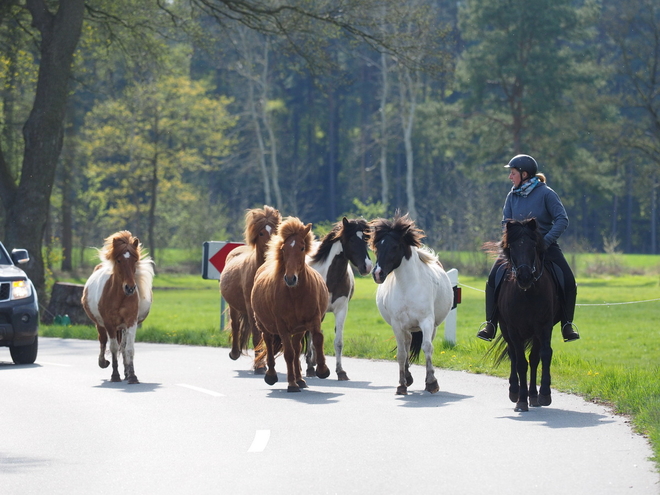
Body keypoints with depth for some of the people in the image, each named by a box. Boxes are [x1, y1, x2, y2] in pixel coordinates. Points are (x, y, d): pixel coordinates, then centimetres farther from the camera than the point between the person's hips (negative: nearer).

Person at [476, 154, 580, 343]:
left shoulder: (546, 194, -8)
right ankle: (490, 324, -8)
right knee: (493, 278, -16)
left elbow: (562, 220, -13)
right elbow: (506, 223, 8)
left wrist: (545, 242, -23)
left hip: (545, 244, -3)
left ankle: (567, 324, -5)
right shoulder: (512, 196, 5)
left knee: (568, 281, -20)